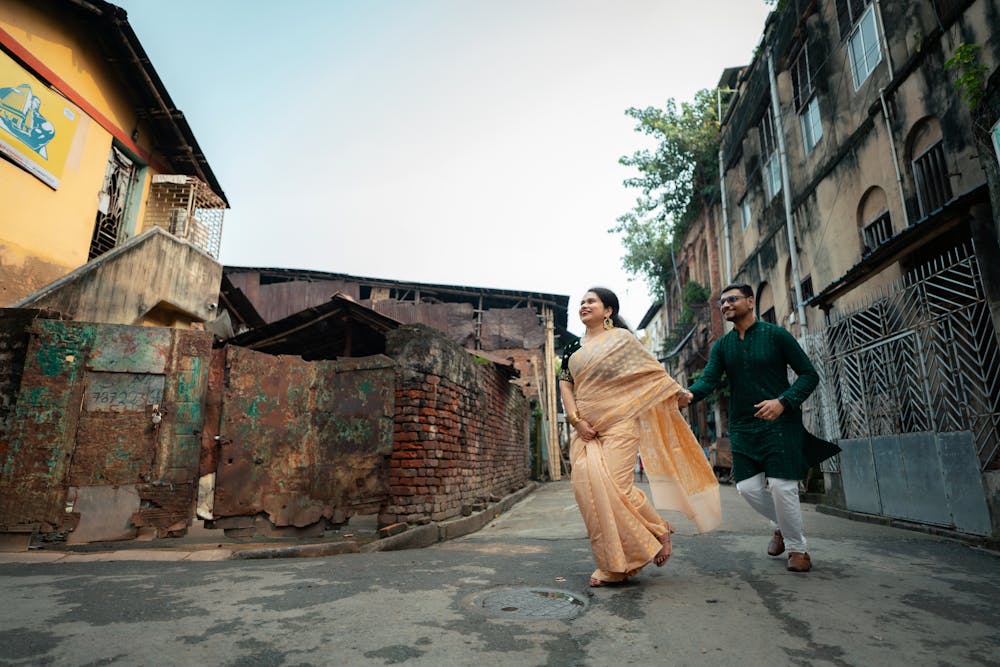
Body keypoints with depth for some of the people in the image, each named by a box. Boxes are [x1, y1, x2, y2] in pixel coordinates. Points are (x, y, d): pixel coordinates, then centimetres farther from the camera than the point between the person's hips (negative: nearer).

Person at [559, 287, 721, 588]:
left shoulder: (622, 338, 3)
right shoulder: (574, 348, 16)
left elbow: (651, 370, 6)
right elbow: (565, 384, 11)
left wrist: (677, 390, 0)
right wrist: (576, 419, -1)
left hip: (619, 422, -4)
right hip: (587, 427, 5)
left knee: (615, 485, -15)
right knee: (585, 482, -9)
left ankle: (658, 531, 15)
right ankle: (613, 565, 6)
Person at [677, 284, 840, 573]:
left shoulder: (776, 335, -4)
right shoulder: (721, 346, 7)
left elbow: (809, 374, -3)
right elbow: (708, 379, -8)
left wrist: (783, 401, -20)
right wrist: (689, 394, -31)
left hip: (780, 423, -4)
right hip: (742, 427, 4)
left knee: (782, 486, -9)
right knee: (748, 487, 1)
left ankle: (798, 548, 14)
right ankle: (781, 526, 31)